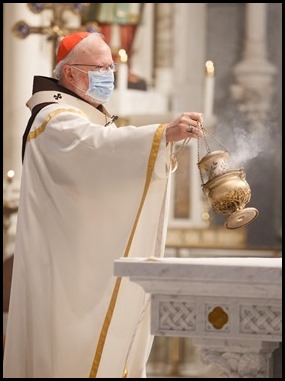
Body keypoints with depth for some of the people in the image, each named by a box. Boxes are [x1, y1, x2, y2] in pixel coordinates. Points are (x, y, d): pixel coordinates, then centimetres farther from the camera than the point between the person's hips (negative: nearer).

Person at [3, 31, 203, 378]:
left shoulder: (89, 117, 20)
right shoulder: (55, 119, -13)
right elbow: (100, 143, -33)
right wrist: (164, 133, -43)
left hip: (92, 260, 10)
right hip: (65, 267, -10)